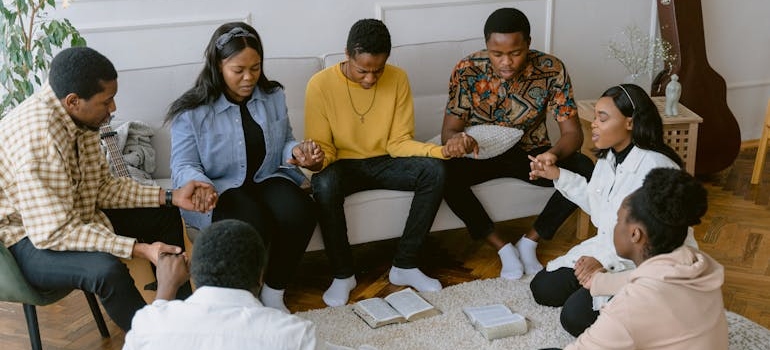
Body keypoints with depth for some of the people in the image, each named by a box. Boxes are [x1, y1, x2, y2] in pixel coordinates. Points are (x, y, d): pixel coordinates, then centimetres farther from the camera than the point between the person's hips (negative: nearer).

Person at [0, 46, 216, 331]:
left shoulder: (79, 117, -5)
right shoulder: (36, 134, -32)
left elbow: (102, 186, 5)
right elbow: (52, 233, -33)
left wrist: (171, 196, -4)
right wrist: (139, 249, -36)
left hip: (74, 218, 9)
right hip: (28, 239, -9)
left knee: (163, 214, 9)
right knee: (107, 269, -35)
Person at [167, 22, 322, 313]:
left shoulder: (274, 96, 5)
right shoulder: (191, 111, -8)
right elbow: (184, 167, -10)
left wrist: (297, 151, -9)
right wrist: (200, 186, -34)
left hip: (267, 180, 4)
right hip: (219, 190, -4)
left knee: (300, 211, -29)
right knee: (253, 224, -36)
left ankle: (273, 294, -9)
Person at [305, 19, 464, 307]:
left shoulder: (397, 79, -7)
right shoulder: (321, 84, -15)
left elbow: (399, 142, -6)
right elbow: (321, 146, -9)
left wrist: (441, 150, -23)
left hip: (383, 163, 3)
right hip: (343, 165, -3)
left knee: (434, 171, -24)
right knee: (324, 184, -37)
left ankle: (404, 265, -13)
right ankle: (342, 274, -16)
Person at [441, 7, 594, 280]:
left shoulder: (551, 70, -18)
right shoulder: (467, 70, -19)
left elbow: (572, 132, -18)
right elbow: (448, 131, -18)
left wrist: (554, 153, -43)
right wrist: (455, 140, -45)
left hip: (531, 152, 1)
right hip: (481, 153, 0)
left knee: (584, 170, -26)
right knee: (444, 172, -31)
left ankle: (529, 242, -7)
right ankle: (502, 247, -14)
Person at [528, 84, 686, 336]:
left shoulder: (657, 168, -26)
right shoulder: (608, 157, 1)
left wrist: (605, 259, -34)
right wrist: (559, 176, 9)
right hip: (605, 248, 9)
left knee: (576, 317, -19)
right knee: (542, 289, 5)